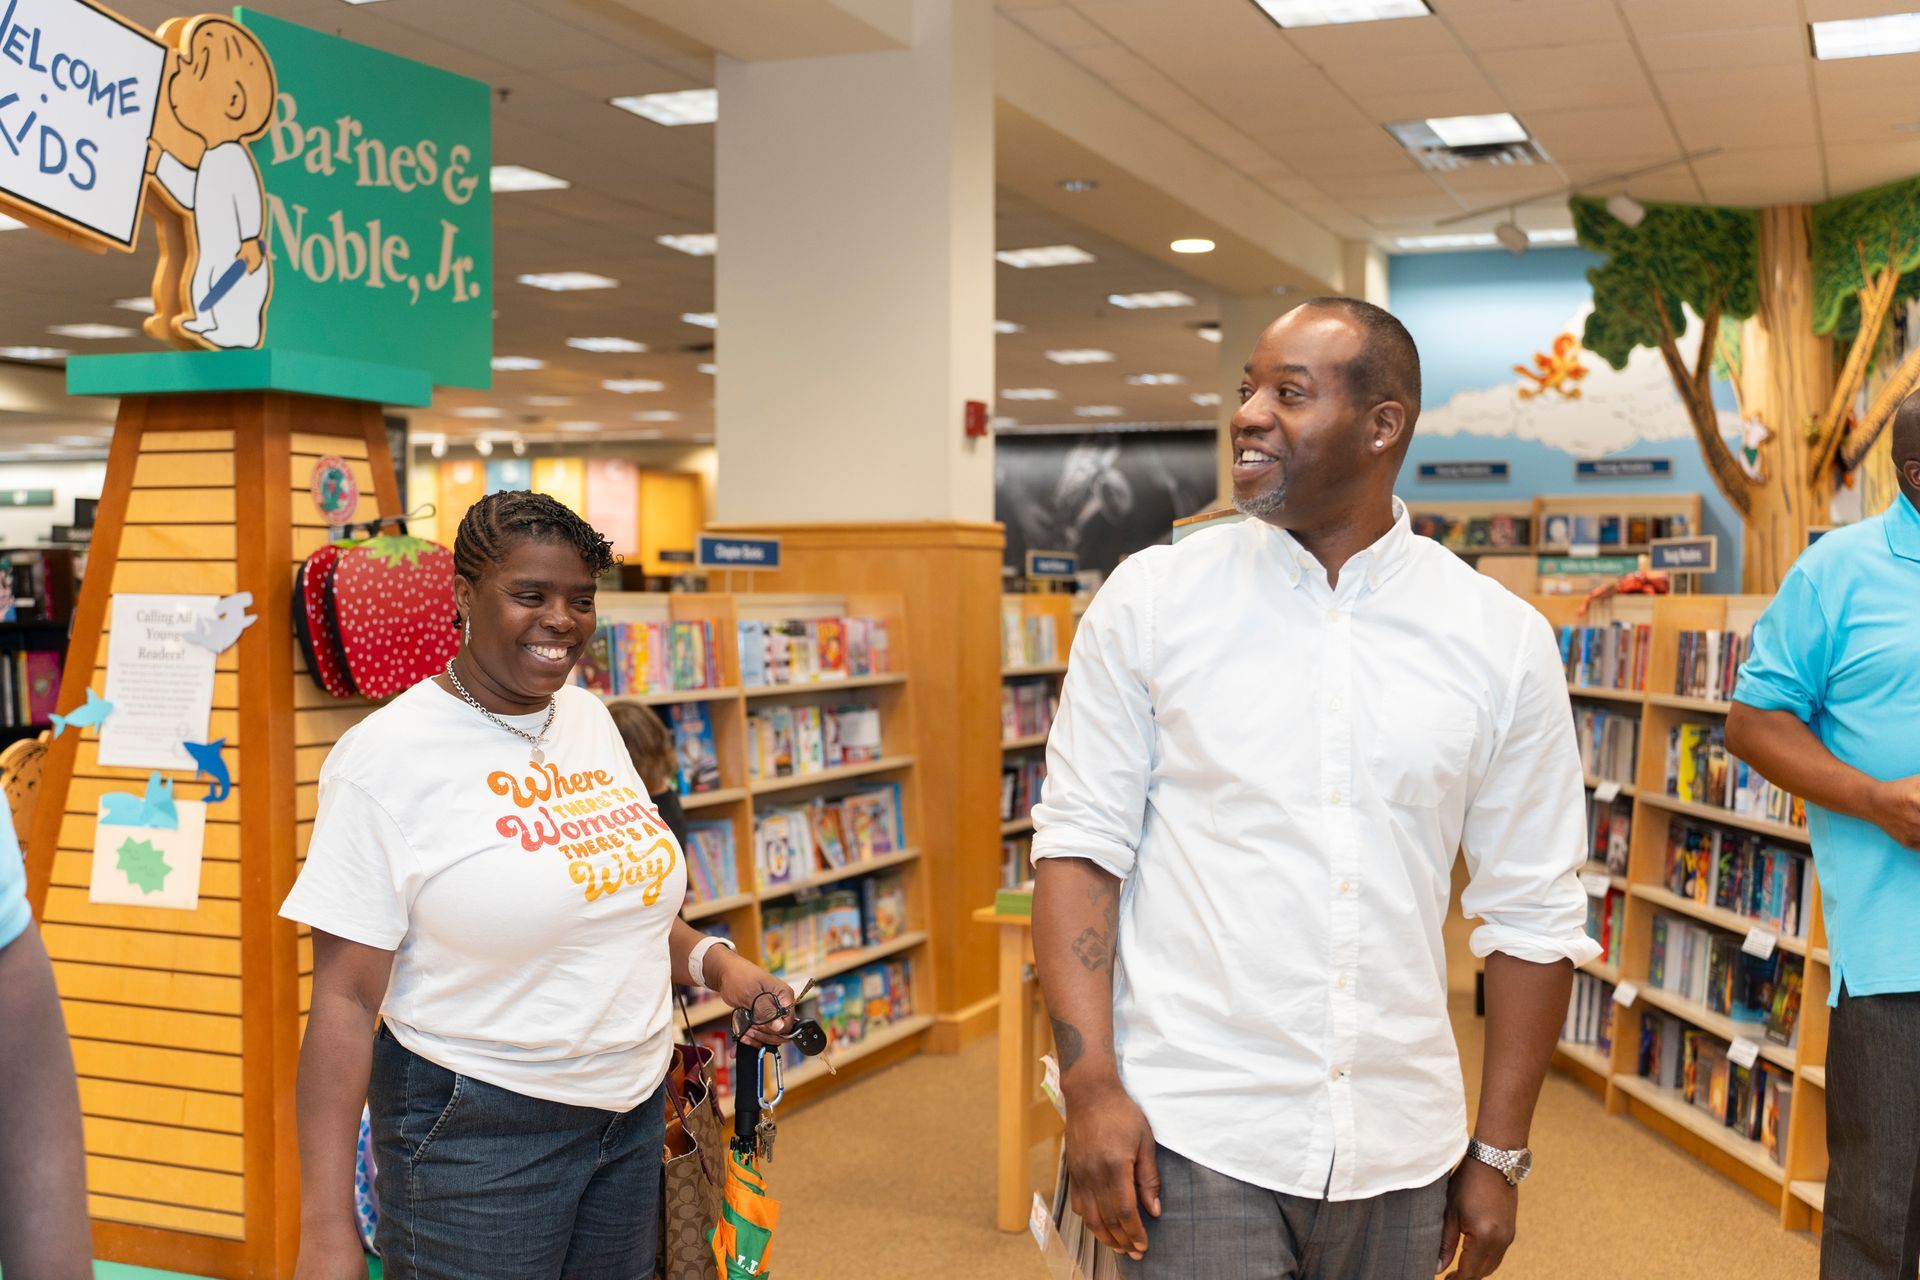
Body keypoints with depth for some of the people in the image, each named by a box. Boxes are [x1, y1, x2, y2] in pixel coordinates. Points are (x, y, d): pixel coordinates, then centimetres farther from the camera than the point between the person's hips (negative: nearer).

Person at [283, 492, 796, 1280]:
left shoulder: (590, 719, 5)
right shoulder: (390, 753, -15)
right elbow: (344, 998, -16)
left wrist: (712, 962, 0)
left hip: (633, 1109, 6)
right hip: (476, 1129, -6)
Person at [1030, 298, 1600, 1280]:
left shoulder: (1504, 639, 0)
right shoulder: (1150, 599, -3)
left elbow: (1531, 912, 5)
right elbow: (1080, 844, -2)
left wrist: (1500, 1154, 5)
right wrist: (1091, 1086, -11)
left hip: (1397, 1154, 2)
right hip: (1191, 1135, -2)